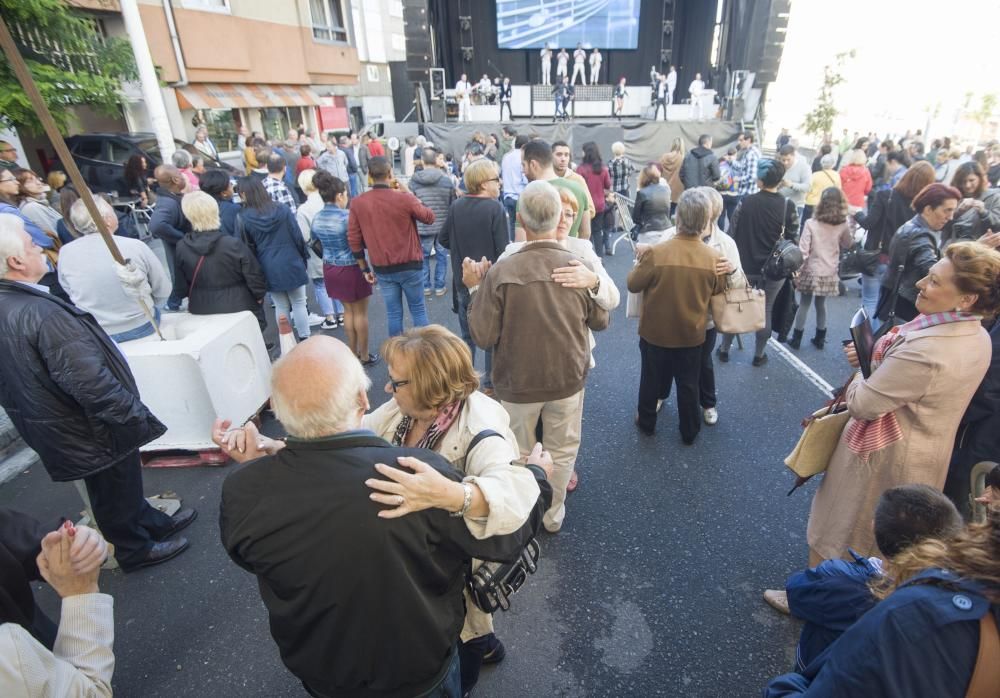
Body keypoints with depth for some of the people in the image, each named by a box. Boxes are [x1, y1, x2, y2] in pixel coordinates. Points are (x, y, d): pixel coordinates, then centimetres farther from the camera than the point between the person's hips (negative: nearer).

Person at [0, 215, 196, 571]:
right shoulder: (42, 314, -32)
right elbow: (90, 383, -32)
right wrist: (138, 417, -21)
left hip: (52, 427, 9)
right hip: (90, 430, -8)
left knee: (121, 484, 27)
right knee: (115, 491, 15)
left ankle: (151, 522, 47)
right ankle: (135, 549, 37)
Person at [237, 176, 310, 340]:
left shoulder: (244, 218, -7)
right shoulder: (283, 210, -6)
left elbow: (247, 248, 0)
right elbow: (297, 236, -3)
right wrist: (304, 257, 10)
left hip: (270, 269, 1)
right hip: (291, 264, 0)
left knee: (281, 307, 11)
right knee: (299, 304, 8)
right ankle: (305, 340, 13)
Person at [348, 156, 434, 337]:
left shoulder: (357, 203, -5)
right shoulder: (405, 198, -15)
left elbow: (354, 239, -1)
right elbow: (430, 217, 2)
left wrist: (364, 268, 10)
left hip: (382, 269, 3)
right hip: (410, 265, -2)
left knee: (393, 313, 11)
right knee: (418, 309, 11)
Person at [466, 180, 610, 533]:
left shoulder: (500, 272, -22)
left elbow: (483, 337, -16)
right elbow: (600, 321, 0)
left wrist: (474, 289, -4)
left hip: (518, 383, -1)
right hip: (568, 379, 2)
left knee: (518, 454, 21)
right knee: (562, 451, 22)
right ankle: (553, 514, 40)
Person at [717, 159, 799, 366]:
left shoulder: (745, 202, -10)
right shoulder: (788, 206, -9)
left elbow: (732, 234, -7)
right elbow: (792, 239, -4)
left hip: (745, 266, 0)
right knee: (765, 311, 13)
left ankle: (724, 349, 25)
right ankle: (759, 355, 23)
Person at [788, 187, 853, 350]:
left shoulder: (811, 223, -13)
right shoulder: (843, 225, -4)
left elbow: (803, 251, -15)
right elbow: (848, 244, 14)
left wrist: (798, 269, -5)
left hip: (811, 271, -3)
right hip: (829, 273, 3)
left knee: (804, 304, 8)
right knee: (821, 304, 16)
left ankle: (796, 339, 14)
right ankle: (820, 339, 25)